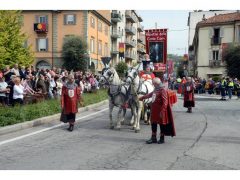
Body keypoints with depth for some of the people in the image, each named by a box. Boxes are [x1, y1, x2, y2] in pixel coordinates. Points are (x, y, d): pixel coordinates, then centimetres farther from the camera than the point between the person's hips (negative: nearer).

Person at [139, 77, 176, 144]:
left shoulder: (162, 90, -17)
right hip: (154, 110, 8)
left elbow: (165, 102, -21)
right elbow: (150, 95, 29)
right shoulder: (155, 90, 10)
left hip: (160, 110, -8)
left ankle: (162, 138, 18)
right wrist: (142, 97, 40)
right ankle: (153, 138, 21)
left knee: (162, 124, 5)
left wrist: (162, 111, -25)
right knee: (153, 123, 11)